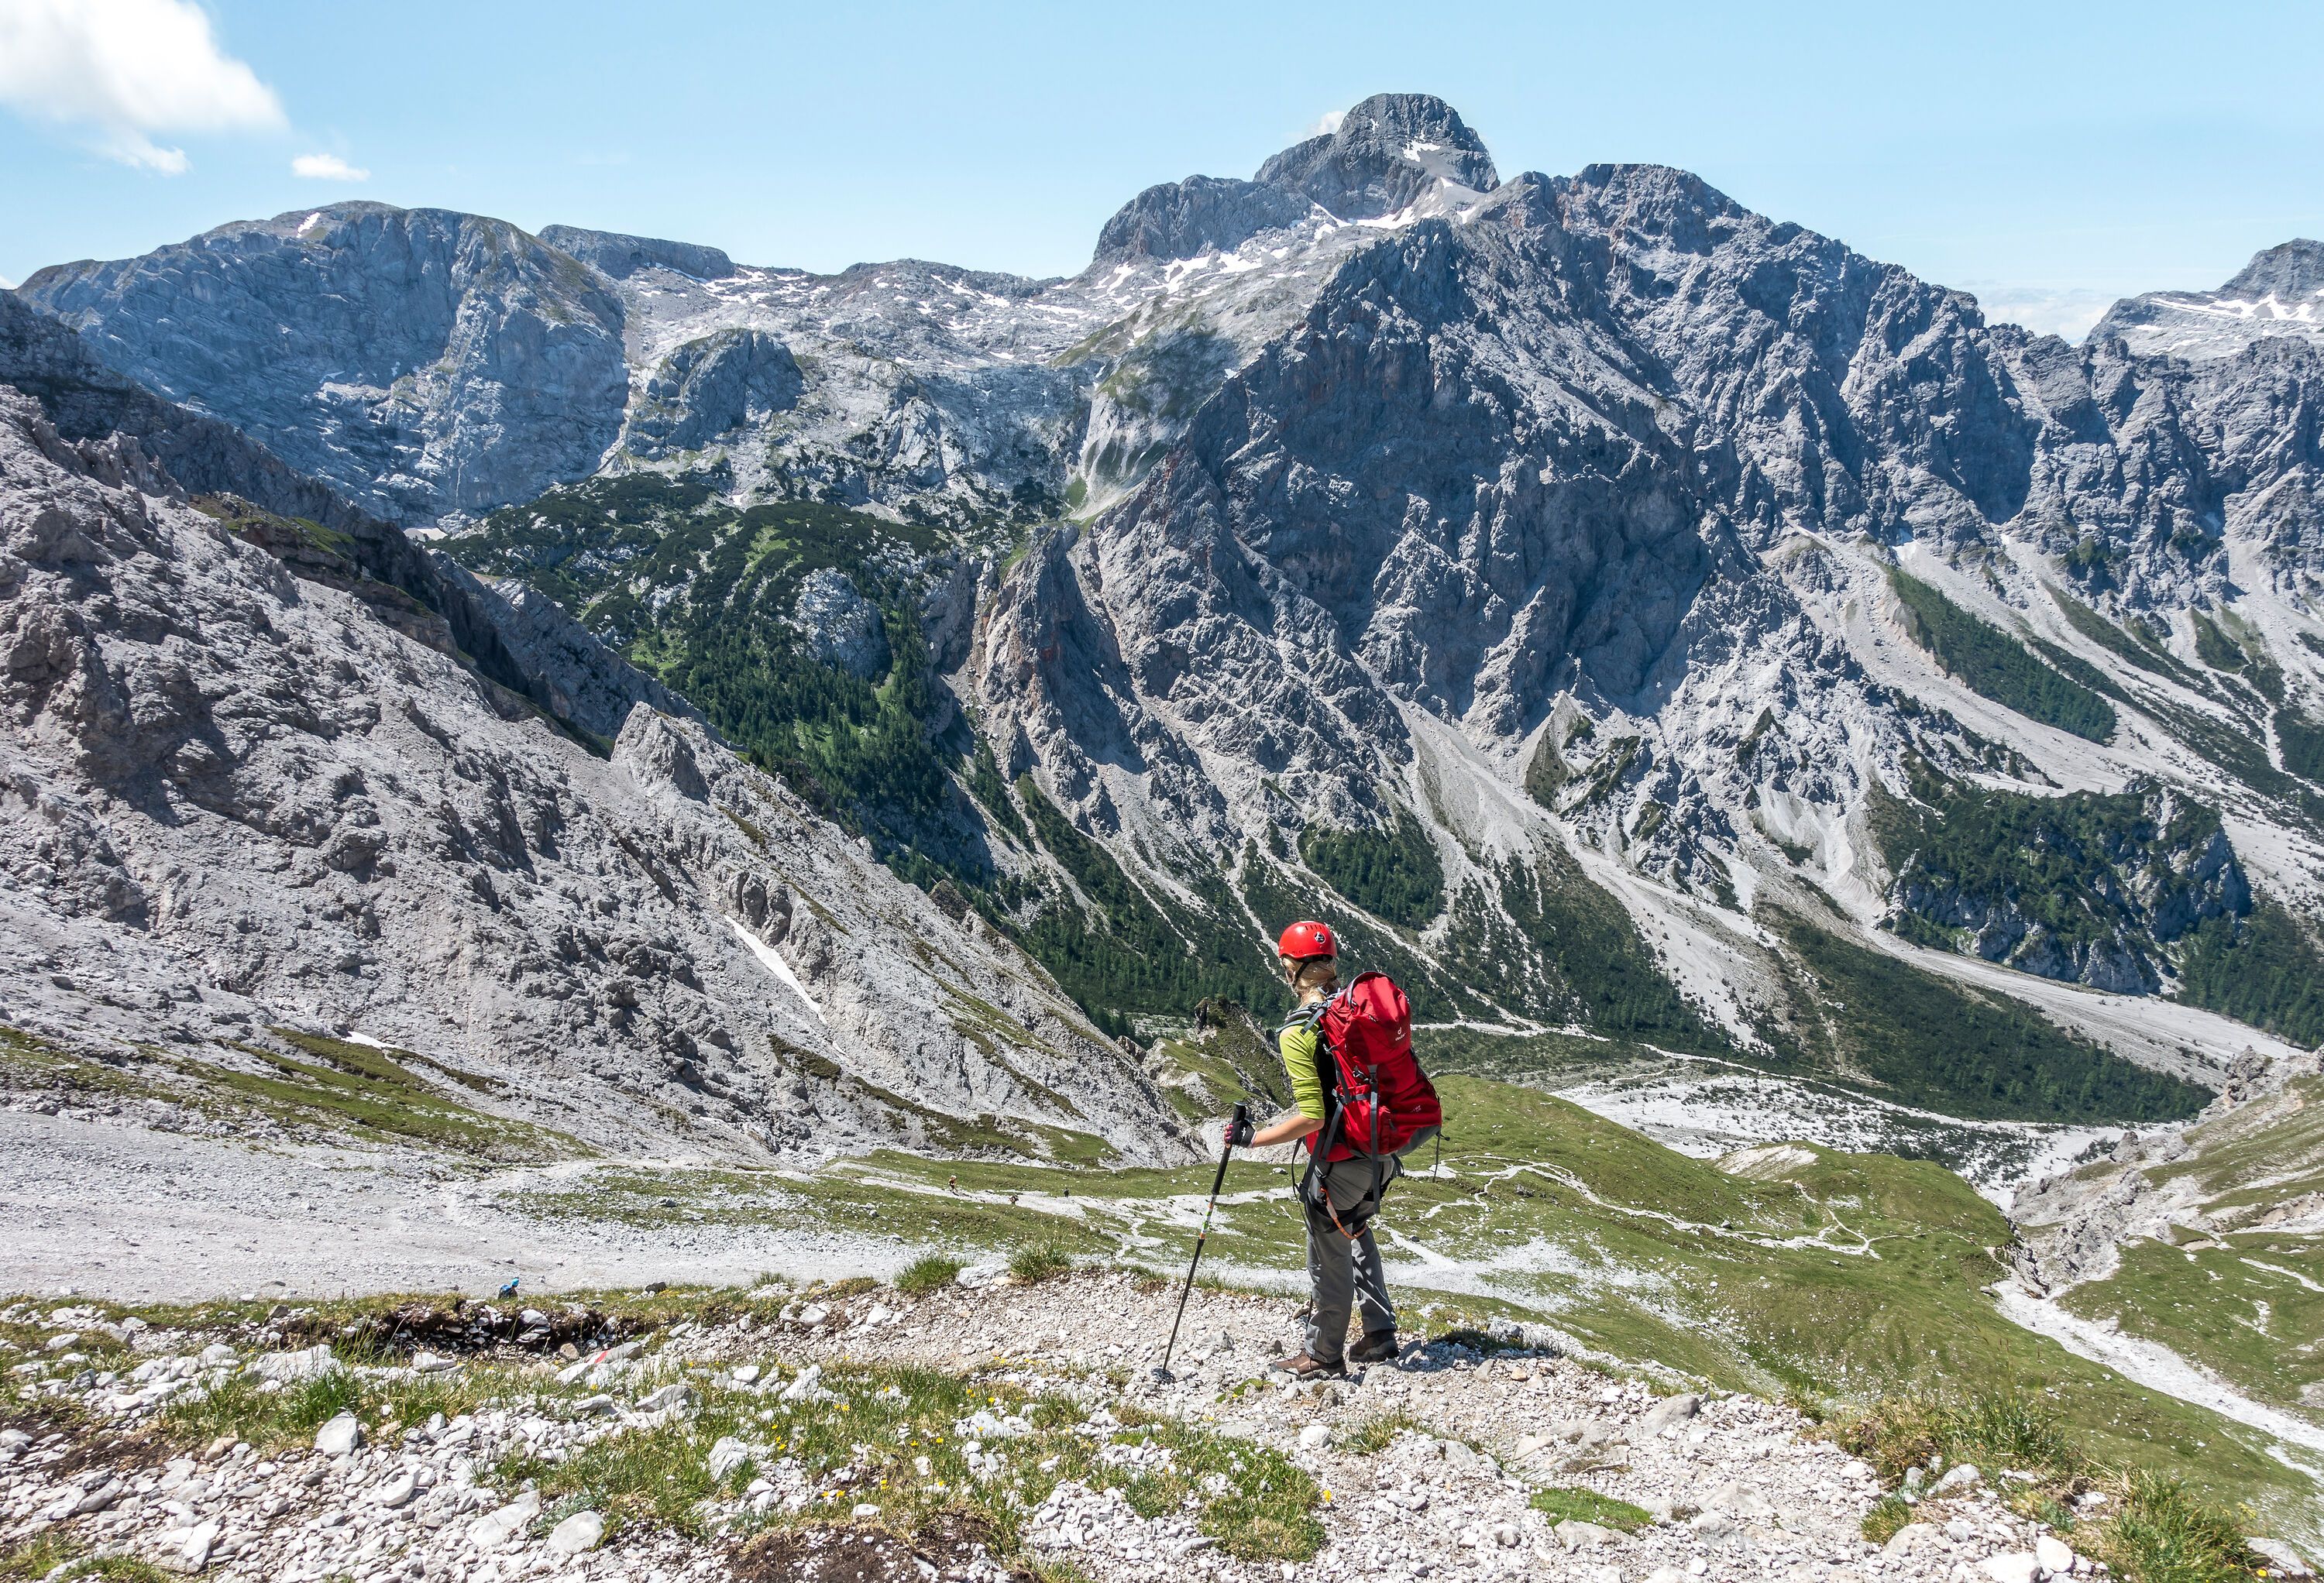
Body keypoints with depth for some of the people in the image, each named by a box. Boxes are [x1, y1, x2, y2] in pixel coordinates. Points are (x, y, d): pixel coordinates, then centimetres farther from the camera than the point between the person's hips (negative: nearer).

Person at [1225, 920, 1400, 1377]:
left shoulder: (1296, 1034, -21)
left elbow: (1312, 1118, -24)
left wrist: (1253, 1138, -14)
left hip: (1341, 1160, -7)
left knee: (1329, 1254, 11)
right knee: (1356, 1232, 27)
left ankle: (1323, 1354, 27)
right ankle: (1379, 1336, 35)